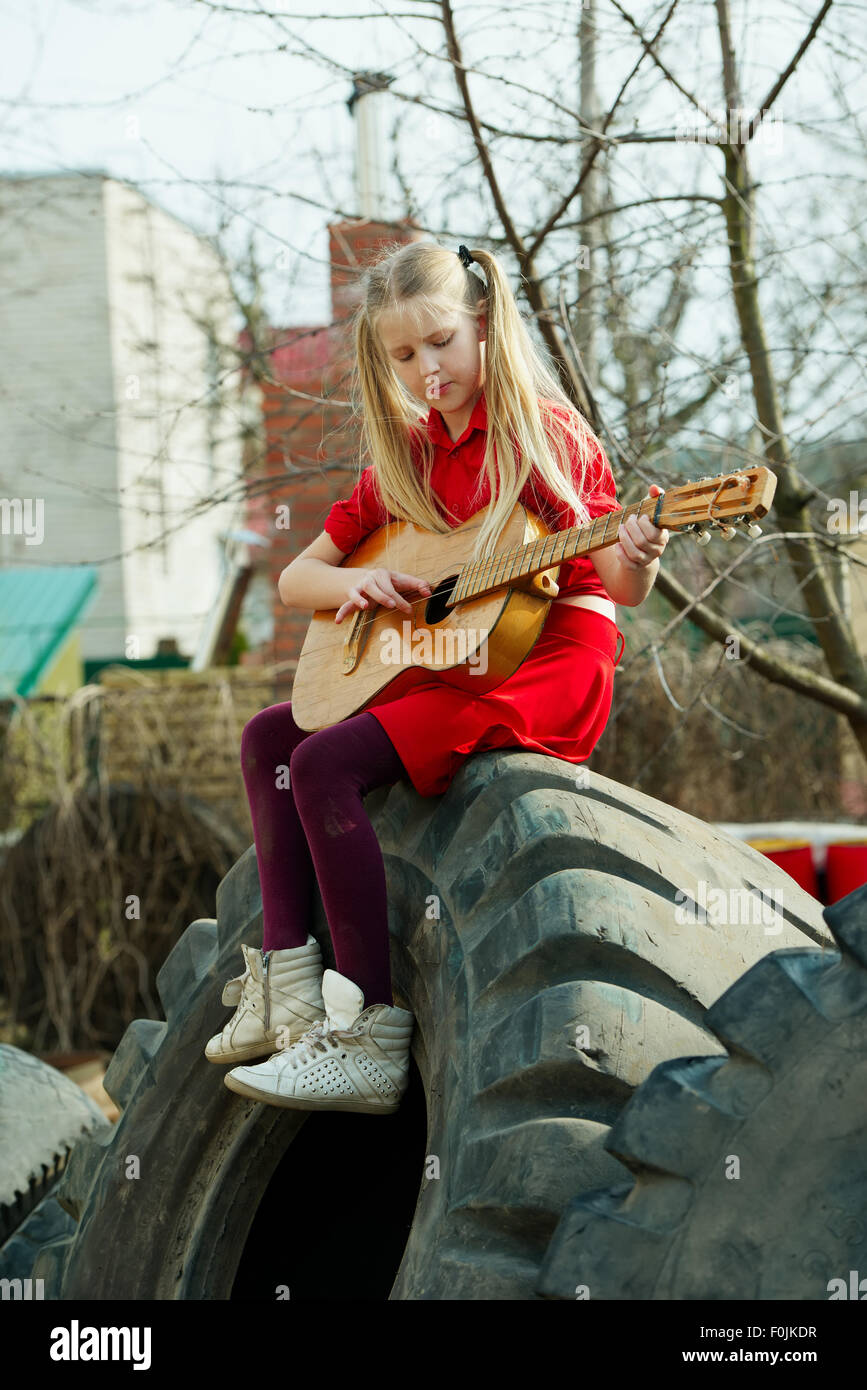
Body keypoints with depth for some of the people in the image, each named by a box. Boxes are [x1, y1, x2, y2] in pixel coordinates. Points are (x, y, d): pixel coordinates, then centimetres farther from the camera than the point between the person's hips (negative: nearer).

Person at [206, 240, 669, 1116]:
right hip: (446, 663, 8)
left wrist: (636, 559, -34)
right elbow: (295, 580, 15)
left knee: (325, 764, -24)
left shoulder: (543, 434, -5)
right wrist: (353, 583, -8)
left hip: (548, 659, -8)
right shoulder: (403, 461, 14)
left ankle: (368, 1038, -25)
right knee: (269, 737, 6)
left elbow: (619, 589, -10)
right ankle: (289, 983, -3)